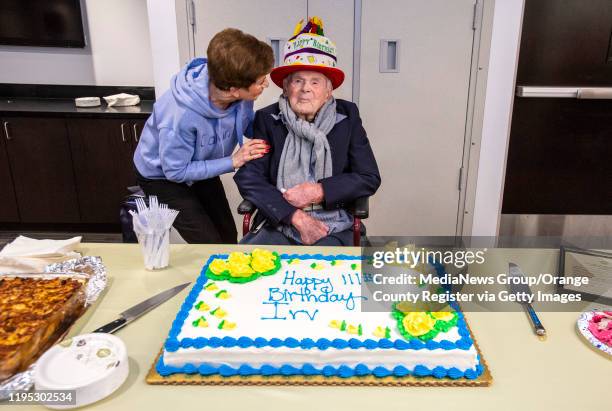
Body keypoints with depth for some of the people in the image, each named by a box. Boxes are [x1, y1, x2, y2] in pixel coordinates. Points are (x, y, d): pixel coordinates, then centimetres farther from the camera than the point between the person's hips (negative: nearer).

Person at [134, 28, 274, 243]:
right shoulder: (180, 115, -41)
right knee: (210, 245, -9)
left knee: (228, 236, 12)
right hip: (162, 176, -5)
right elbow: (175, 171, -28)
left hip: (200, 168, 6)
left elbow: (249, 124, -3)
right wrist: (232, 161, -32)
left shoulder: (241, 96, -25)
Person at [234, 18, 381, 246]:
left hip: (333, 229, 0)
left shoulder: (347, 117, 2)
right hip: (280, 224, 1)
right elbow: (248, 177, -6)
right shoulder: (267, 119, 1)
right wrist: (297, 217, -15)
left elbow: (369, 178, 0)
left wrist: (318, 192, -13)